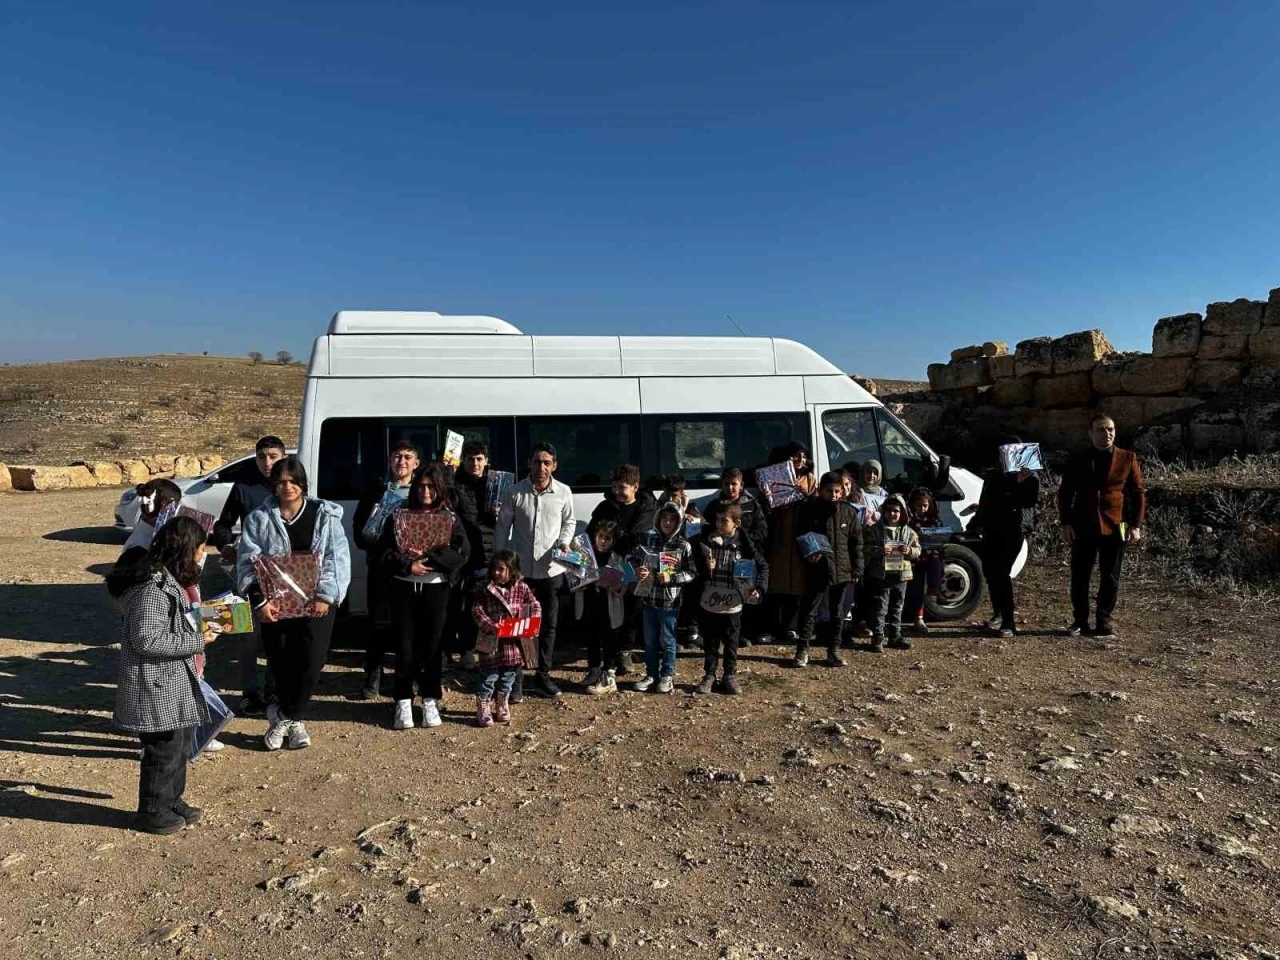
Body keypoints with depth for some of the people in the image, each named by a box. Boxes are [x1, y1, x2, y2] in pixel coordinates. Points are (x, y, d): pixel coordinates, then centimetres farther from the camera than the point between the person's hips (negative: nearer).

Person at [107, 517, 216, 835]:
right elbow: (147, 639, -27)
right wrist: (197, 641, -21)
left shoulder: (165, 578, 10)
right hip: (156, 686, -10)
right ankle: (153, 813, 22)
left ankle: (172, 801, 36)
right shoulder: (153, 587, -24)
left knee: (181, 744, 21)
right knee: (164, 750, 5)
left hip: (173, 681, 10)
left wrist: (199, 624, 8)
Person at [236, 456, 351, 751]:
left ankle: (285, 716, 12)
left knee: (313, 659, -7)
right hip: (276, 602, 1)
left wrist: (326, 595, -14)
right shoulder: (259, 519, 4)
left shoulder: (325, 516, 2)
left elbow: (337, 559, -3)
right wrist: (260, 601, -14)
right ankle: (292, 718, 25)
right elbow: (248, 562, -1)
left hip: (316, 602, 0)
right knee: (280, 661, 5)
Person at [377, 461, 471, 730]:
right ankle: (403, 703, 12)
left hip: (437, 588, 0)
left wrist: (428, 559, -16)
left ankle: (430, 701, 17)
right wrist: (408, 566, -16)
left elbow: (461, 553, -7)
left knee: (432, 645, 5)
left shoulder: (450, 518, 5)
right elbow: (385, 549, -1)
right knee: (405, 646, 2)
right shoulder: (399, 515, 6)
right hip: (404, 587, 0)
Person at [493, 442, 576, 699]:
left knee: (549, 625, 11)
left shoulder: (564, 492, -4)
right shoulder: (515, 492, -7)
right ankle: (515, 680, 17)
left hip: (551, 569, 1)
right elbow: (502, 527, 1)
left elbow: (569, 521, 11)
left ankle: (543, 676, 26)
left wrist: (564, 541, -8)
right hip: (520, 569, -1)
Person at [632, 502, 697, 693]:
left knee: (667, 641, 8)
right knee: (650, 640, 14)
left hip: (670, 602, -3)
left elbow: (691, 573, -6)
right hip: (649, 598, 3)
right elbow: (633, 559, 10)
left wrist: (671, 578, -18)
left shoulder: (683, 546, -7)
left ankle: (667, 676, 24)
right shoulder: (649, 539, 2)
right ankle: (651, 675, 28)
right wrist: (638, 570, -10)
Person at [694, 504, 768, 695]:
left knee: (731, 643, 11)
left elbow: (762, 566, 4)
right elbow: (695, 567, 5)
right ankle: (709, 675, 23)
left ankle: (730, 676, 24)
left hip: (732, 604, -1)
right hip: (709, 603, 1)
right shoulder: (707, 542, -2)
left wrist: (759, 588, -6)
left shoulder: (743, 545, -5)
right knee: (710, 643, 11)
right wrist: (704, 567, -16)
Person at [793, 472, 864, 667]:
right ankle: (802, 649, 8)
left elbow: (856, 542, 7)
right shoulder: (810, 509, -4)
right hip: (817, 570, -3)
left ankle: (834, 650, 21)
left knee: (836, 612, 12)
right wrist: (807, 555, -16)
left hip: (842, 570, 3)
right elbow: (798, 538, 1)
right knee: (809, 609, 0)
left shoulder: (849, 512, 3)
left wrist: (857, 569, 3)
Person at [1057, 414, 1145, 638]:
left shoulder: (1127, 458, 5)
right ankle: (1080, 621, 14)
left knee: (1110, 578, 5)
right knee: (1079, 576, 4)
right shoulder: (1078, 460, 5)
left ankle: (1104, 621, 15)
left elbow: (1138, 492, 5)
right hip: (1083, 527, 0)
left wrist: (1136, 525, -2)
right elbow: (1065, 493, 7)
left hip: (1114, 527, 0)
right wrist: (1066, 523, -2)